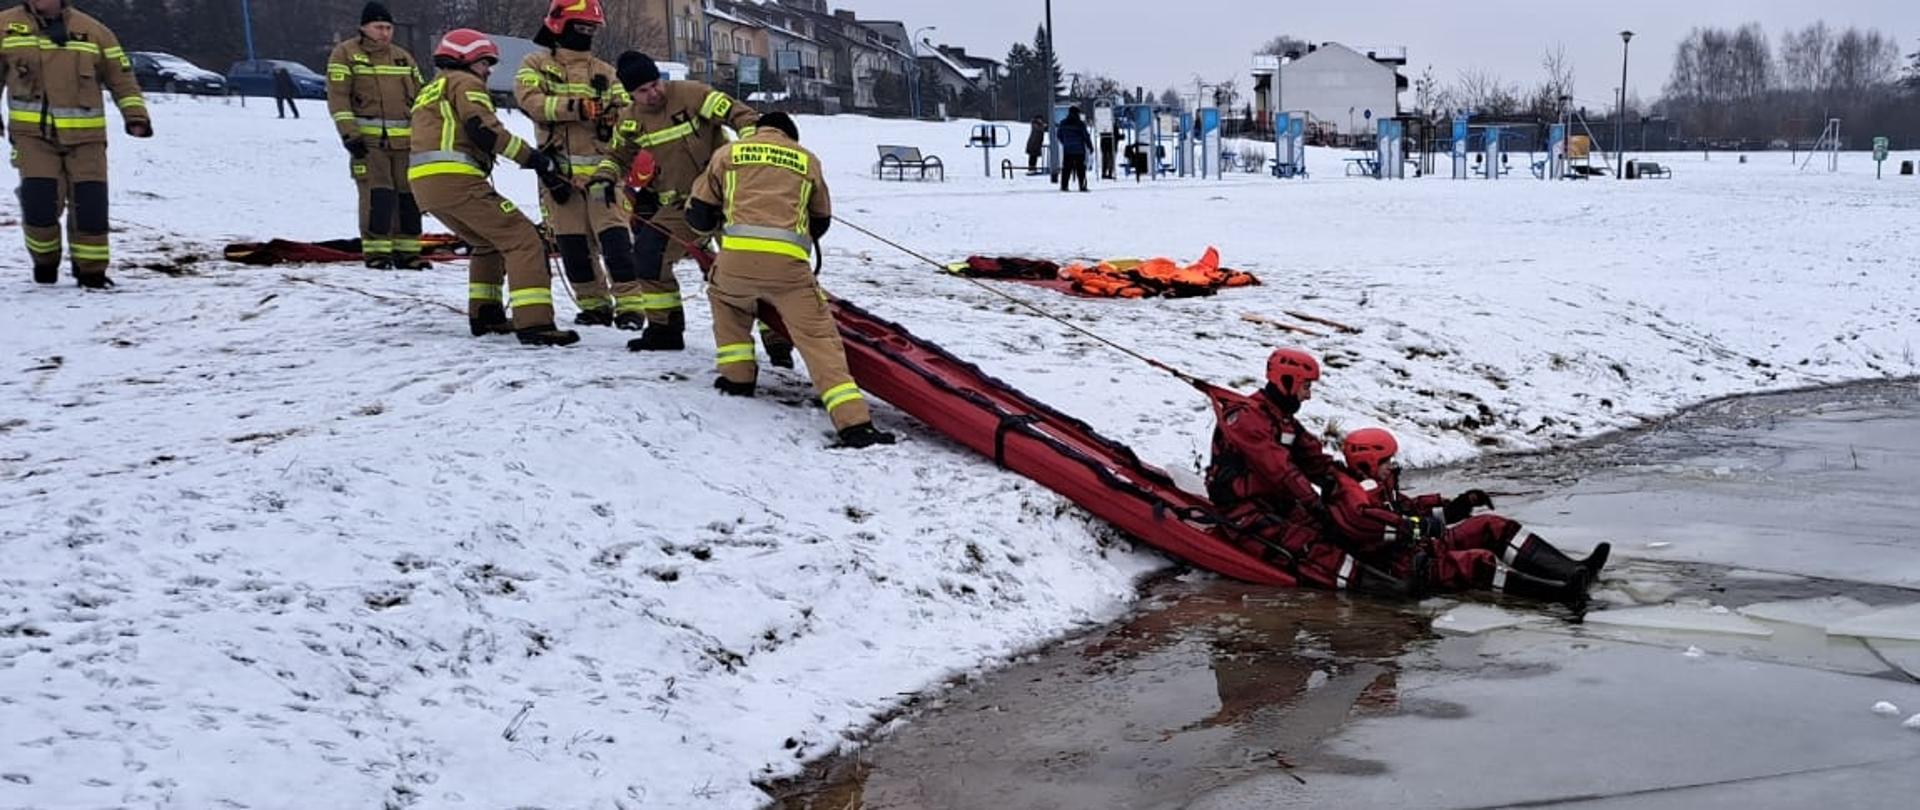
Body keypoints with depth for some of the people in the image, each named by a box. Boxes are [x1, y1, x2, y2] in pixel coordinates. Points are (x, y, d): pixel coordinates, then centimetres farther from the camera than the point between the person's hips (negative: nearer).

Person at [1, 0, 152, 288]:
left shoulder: (93, 31, 6)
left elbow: (121, 76, 11)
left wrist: (135, 114, 1)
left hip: (85, 136, 1)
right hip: (33, 134, -1)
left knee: (91, 205, -4)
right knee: (40, 203, -11)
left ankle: (91, 270, 15)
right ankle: (44, 262, 16)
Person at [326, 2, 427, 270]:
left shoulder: (403, 57, 18)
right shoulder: (346, 54, 2)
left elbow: (419, 98, 22)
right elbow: (338, 96, -5)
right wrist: (349, 133, -14)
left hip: (404, 140, 5)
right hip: (368, 140, -5)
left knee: (408, 196, 5)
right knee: (377, 195, -14)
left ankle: (406, 251, 14)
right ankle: (375, 252, -8)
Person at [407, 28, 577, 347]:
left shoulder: (429, 93, 33)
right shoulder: (464, 82, 4)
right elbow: (483, 129, -12)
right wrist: (534, 158, -11)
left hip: (425, 186, 9)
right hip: (455, 179, -9)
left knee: (489, 242, 29)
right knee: (522, 240, -11)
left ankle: (484, 315, 26)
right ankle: (534, 324, -25)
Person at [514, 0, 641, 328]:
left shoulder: (604, 72, 15)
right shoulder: (535, 65, 7)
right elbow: (531, 100, -12)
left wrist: (615, 117, -16)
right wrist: (577, 107, -23)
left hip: (601, 165, 0)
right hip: (558, 167, 0)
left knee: (614, 235, -11)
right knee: (571, 241, 3)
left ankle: (629, 304, -9)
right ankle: (594, 304, 15)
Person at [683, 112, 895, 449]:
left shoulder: (728, 153, 22)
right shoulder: (807, 160, 24)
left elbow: (699, 215, 24)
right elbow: (821, 221, 34)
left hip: (736, 257, 1)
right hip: (789, 263, -1)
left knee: (724, 297, 34)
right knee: (818, 335, -2)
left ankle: (737, 376, 29)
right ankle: (854, 422, -16)